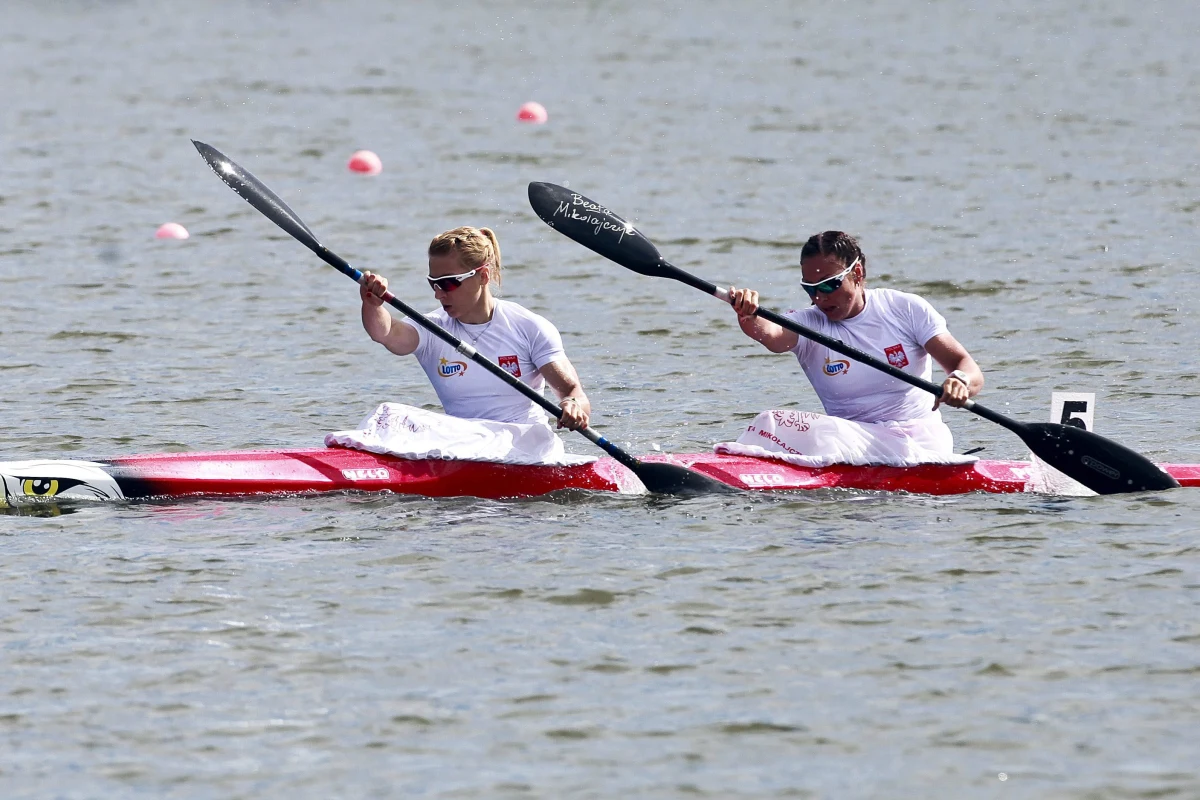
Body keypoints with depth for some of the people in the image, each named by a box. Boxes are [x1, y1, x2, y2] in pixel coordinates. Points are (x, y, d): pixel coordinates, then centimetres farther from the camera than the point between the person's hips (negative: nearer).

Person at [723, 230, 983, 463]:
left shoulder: (906, 309, 1)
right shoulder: (809, 325, 2)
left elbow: (968, 368, -4)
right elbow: (771, 334, -22)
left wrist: (960, 381, -29)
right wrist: (749, 317, -46)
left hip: (919, 443, -2)